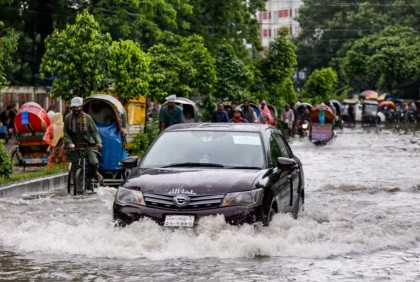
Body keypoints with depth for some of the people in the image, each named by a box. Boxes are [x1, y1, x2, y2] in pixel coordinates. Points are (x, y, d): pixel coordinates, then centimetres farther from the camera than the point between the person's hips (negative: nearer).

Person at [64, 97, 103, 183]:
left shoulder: (87, 117, -2)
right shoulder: (68, 118, 0)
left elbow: (94, 130, -4)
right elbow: (66, 133, 0)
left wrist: (98, 142, -19)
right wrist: (69, 143, -17)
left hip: (88, 144, -1)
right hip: (74, 146, 1)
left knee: (94, 162, -18)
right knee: (75, 167, -2)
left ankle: (95, 173, 14)